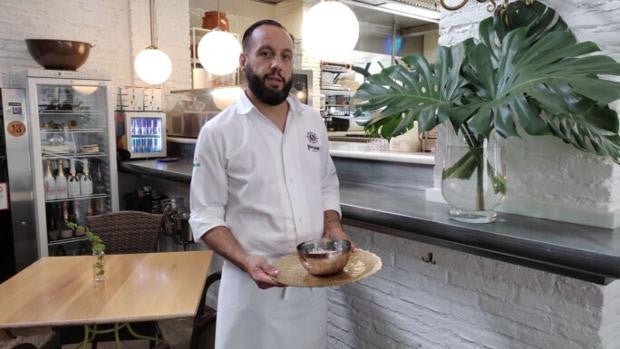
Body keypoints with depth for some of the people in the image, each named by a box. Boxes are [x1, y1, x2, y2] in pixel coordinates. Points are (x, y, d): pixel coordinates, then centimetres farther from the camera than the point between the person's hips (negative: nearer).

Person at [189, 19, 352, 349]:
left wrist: (333, 229, -5)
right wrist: (246, 261, -23)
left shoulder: (313, 122, 4)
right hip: (253, 281, -4)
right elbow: (206, 215, -8)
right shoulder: (218, 132, -9)